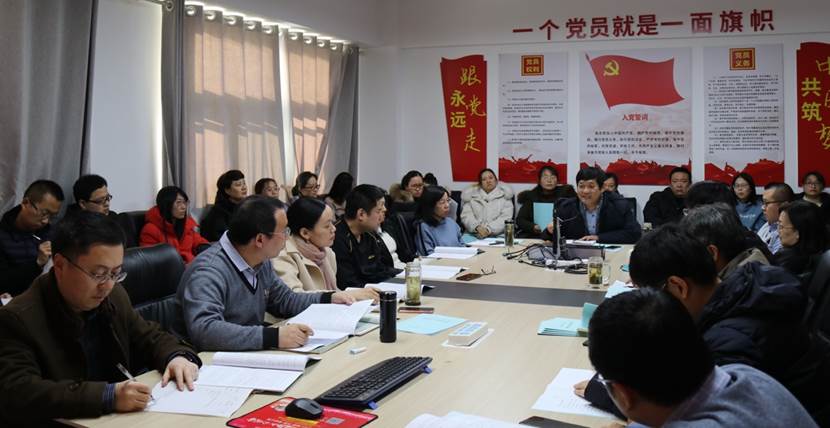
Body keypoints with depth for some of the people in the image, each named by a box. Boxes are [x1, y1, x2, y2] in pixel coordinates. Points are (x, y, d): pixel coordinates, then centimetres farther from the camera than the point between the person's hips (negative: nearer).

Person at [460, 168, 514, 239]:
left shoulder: (504, 196, 11)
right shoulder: (472, 195, 14)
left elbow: (506, 218, -1)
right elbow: (466, 215, 3)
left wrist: (489, 230, -15)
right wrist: (477, 227, -16)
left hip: (497, 235, -1)